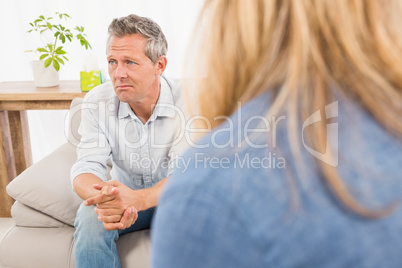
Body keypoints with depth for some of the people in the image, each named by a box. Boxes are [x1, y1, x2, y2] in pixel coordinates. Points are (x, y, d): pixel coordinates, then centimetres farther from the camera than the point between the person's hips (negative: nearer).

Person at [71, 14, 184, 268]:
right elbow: (87, 167, -17)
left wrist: (138, 198, -48)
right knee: (89, 218, -29)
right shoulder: (97, 102, -12)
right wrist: (104, 198, -43)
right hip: (124, 196, 2)